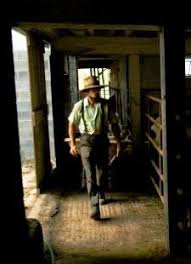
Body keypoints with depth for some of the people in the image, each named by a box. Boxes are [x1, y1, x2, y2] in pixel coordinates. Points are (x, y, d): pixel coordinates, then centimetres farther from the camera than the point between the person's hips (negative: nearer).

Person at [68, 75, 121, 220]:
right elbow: (72, 124, 7)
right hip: (86, 140, -2)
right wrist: (73, 144, 4)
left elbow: (114, 124, 3)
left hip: (102, 140, 2)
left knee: (102, 171, 16)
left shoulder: (105, 105, -5)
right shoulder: (79, 106, -5)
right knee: (90, 174, -10)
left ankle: (101, 195, 43)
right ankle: (94, 206, -12)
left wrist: (119, 142, 2)